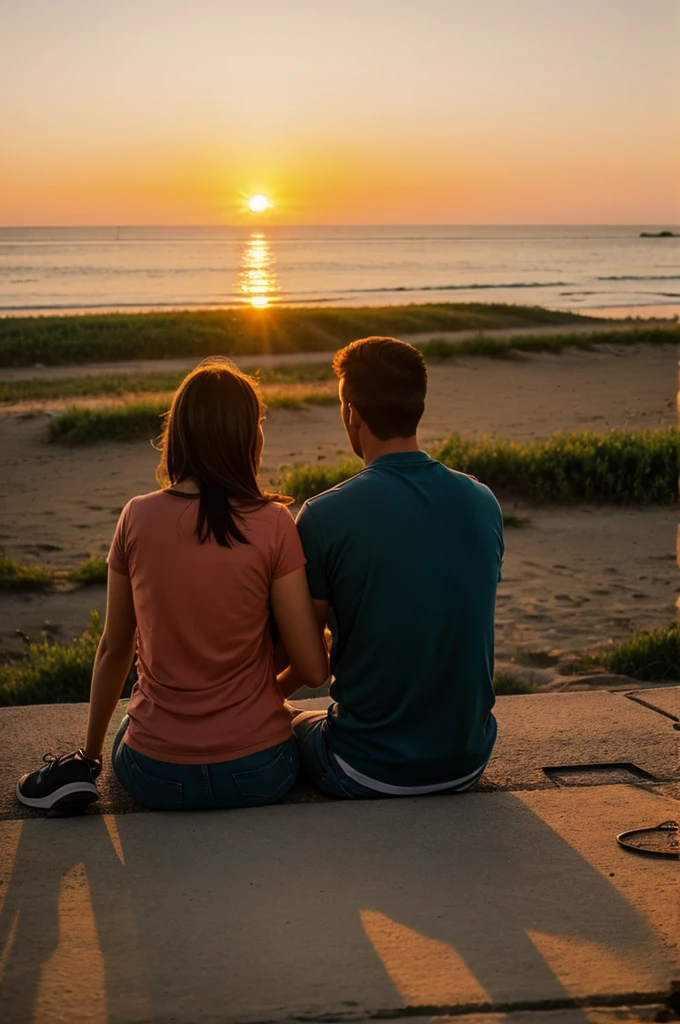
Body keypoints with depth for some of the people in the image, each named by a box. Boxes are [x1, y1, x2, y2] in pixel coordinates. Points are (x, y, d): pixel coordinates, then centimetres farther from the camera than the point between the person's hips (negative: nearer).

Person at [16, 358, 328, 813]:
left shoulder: (137, 518, -6)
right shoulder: (273, 524, -13)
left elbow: (114, 650, 4)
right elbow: (313, 670, -11)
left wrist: (91, 753, 19)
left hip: (155, 776, 2)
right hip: (258, 773, -2)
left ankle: (82, 771, 10)